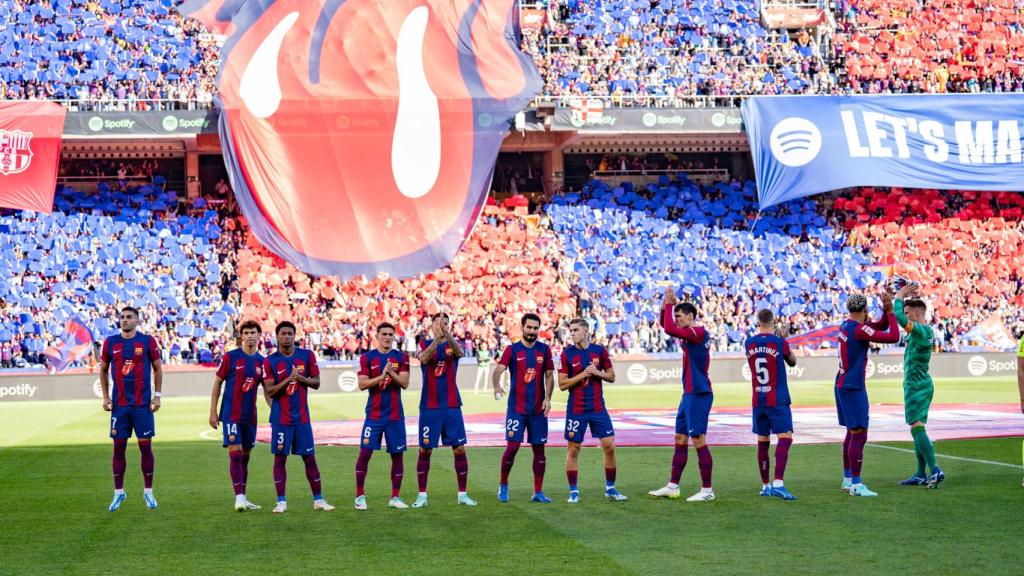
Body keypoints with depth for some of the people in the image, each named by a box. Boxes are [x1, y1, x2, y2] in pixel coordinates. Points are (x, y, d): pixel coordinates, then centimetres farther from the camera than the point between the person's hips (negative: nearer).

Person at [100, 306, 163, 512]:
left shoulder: (148, 341, -1)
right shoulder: (110, 342, 5)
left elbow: (158, 369, 5)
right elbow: (103, 370, 14)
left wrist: (157, 395, -2)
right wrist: (105, 397, 6)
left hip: (143, 404, -2)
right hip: (119, 404, 2)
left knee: (145, 446, 0)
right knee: (118, 447, 3)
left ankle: (148, 491, 11)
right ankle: (118, 492, 11)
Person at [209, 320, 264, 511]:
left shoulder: (262, 361, 7)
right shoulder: (230, 357, -4)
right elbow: (217, 383, -1)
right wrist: (213, 411, -4)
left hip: (250, 416, 5)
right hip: (231, 415, -5)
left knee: (245, 456, 11)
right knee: (235, 454, -12)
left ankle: (242, 498, 18)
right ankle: (239, 498, -13)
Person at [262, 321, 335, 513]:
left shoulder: (307, 355, 3)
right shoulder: (270, 361, -3)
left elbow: (316, 383, 4)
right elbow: (269, 391, -8)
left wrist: (301, 378, -14)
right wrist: (288, 379, -20)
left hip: (302, 416, 2)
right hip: (280, 418, -2)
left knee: (310, 458, 6)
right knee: (280, 458, 1)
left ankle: (318, 499, 13)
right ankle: (281, 502, 7)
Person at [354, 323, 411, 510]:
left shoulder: (401, 357, 4)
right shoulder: (367, 357, 1)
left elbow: (404, 383, -5)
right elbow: (362, 384, -7)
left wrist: (391, 372, -21)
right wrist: (381, 376, -19)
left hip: (395, 415, 2)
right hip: (374, 415, -1)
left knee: (397, 455, 3)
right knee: (365, 453, -5)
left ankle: (395, 497, 12)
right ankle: (360, 496, 4)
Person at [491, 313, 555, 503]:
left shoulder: (544, 350, 6)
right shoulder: (512, 350, -2)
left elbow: (549, 376, 8)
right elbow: (498, 369, -16)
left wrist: (548, 398, -6)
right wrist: (496, 386, -37)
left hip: (538, 409, 3)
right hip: (516, 408, -3)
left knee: (539, 449, 4)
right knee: (512, 446, -8)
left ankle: (538, 492, 11)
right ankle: (503, 485, 12)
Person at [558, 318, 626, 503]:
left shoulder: (600, 350, 2)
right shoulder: (567, 353, -4)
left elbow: (611, 376, 7)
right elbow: (562, 384, -6)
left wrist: (597, 373, -12)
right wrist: (582, 374, -16)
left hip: (598, 408, 2)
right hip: (576, 410, -2)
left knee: (609, 446, 0)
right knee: (573, 449, 1)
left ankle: (610, 488, 13)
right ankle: (573, 491, 10)